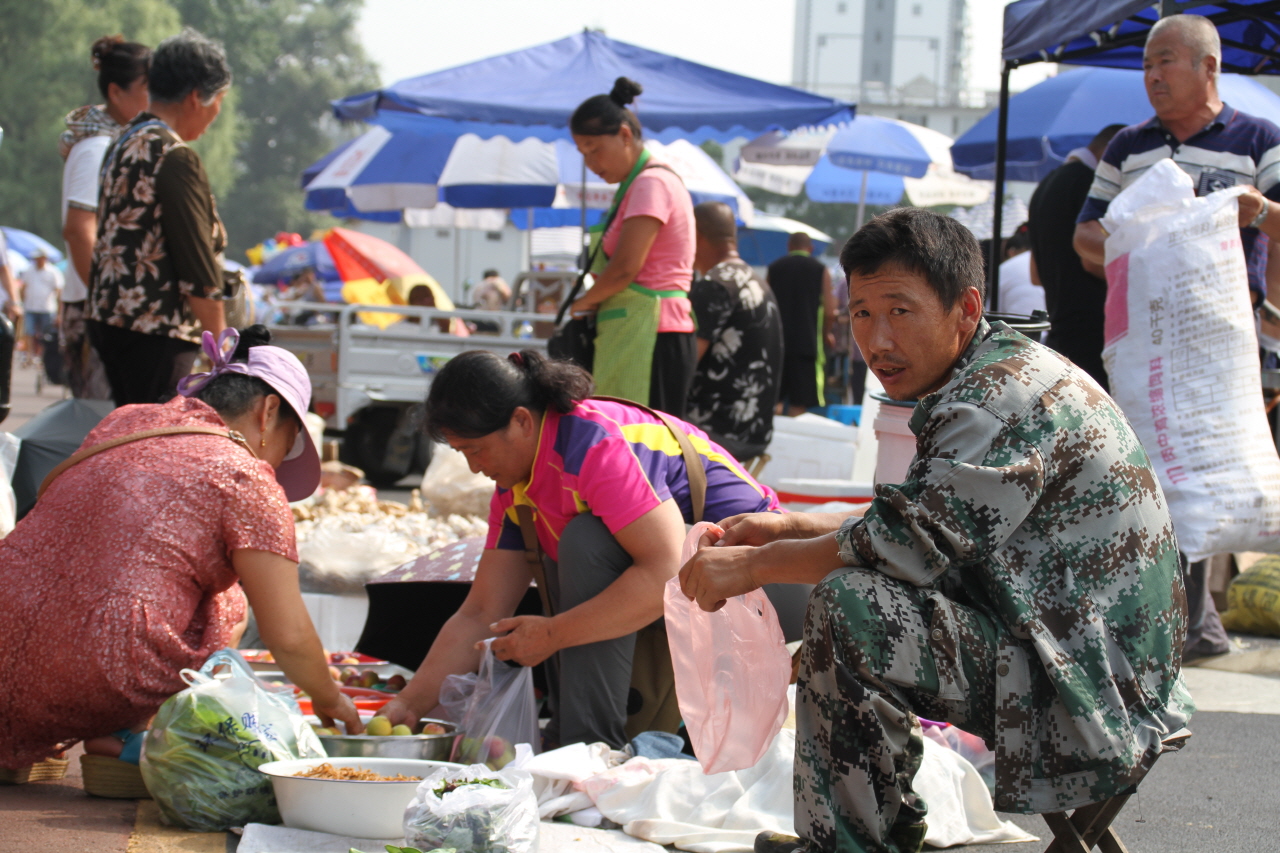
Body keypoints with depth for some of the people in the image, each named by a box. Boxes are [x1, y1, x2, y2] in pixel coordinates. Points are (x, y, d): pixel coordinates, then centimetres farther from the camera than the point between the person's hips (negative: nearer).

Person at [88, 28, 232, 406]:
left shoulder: (126, 144, 14)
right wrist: (221, 345, -9)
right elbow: (197, 260, -15)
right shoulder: (174, 158, -15)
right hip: (155, 331, -10)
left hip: (108, 317, 10)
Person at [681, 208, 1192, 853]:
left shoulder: (1003, 402, -19)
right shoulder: (1010, 372, 13)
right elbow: (927, 528, 21)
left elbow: (909, 544, -23)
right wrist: (787, 529, 13)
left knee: (848, 604, -23)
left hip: (1085, 691, -11)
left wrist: (753, 566, -10)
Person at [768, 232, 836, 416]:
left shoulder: (774, 268, 9)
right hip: (807, 342, -3)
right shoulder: (820, 270, 1)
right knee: (799, 405, -2)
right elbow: (829, 312, -5)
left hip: (777, 343, 3)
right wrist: (826, 334, 13)